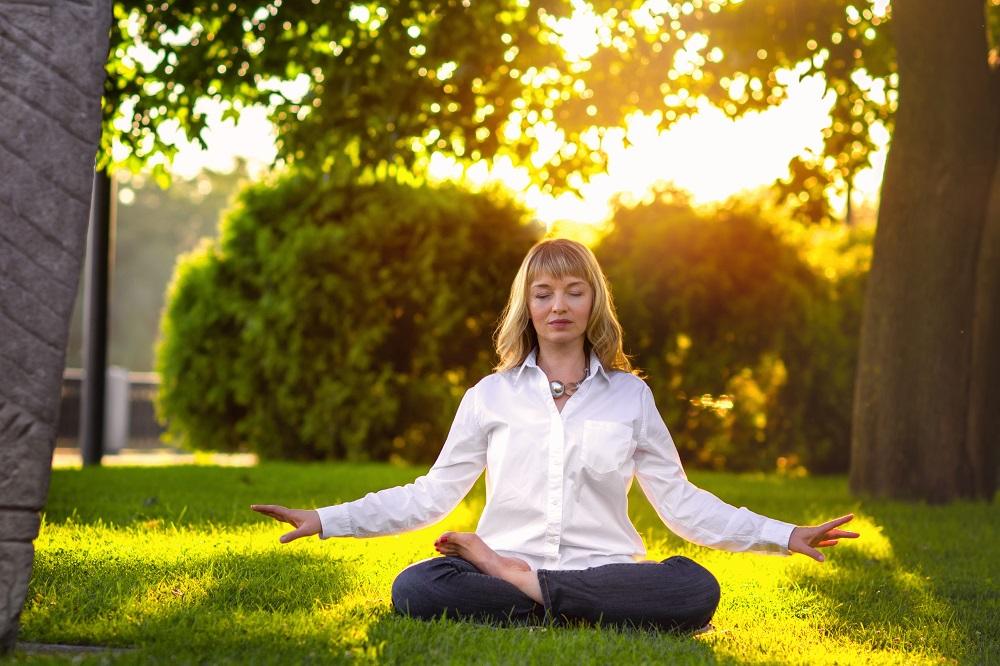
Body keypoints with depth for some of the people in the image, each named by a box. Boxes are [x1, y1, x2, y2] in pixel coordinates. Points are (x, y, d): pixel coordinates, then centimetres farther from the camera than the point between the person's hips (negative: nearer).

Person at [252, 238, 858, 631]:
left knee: (696, 590, -33)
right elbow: (431, 495, 13)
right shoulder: (491, 397, 14)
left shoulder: (631, 396, 14)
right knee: (416, 589, -32)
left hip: (607, 570, 1)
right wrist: (325, 521, 3)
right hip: (501, 563, -1)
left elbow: (681, 503, 14)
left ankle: (524, 586, -23)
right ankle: (569, 613, -24)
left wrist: (784, 535, 4)